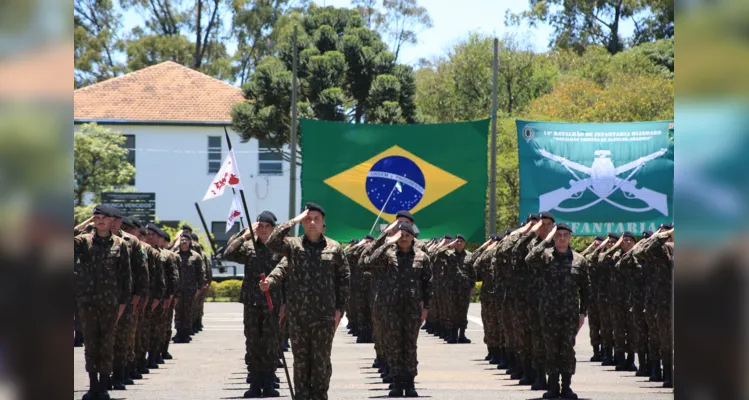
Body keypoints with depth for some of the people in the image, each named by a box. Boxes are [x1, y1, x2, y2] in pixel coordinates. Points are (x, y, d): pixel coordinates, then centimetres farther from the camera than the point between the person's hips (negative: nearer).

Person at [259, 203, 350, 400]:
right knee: (300, 360, 6)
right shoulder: (293, 245, 4)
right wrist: (294, 220, -13)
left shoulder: (334, 247, 4)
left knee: (321, 361, 3)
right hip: (298, 314, 1)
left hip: (324, 315, -1)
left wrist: (339, 308, 2)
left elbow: (344, 278, 8)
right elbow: (272, 242, -14)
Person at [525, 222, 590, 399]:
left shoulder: (579, 260, 5)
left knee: (568, 348, 2)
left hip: (571, 312, 1)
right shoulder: (545, 256, 1)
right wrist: (546, 240, -20)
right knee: (551, 349, 3)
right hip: (549, 311, -1)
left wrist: (583, 312, 3)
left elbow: (585, 289, 8)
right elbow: (530, 259, -22)